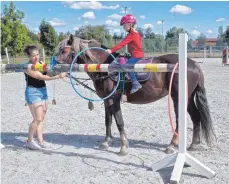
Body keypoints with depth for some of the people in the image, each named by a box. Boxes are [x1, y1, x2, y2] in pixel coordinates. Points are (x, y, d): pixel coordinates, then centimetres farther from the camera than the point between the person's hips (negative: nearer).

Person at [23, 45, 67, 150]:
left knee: (41, 118, 10)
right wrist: (58, 76, -30)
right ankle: (29, 141, 9)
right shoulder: (28, 67, -15)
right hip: (33, 92, -8)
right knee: (38, 119, -8)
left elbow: (48, 72, 4)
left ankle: (40, 141, 17)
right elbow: (42, 77, -23)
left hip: (43, 91, 8)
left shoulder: (41, 63, 8)